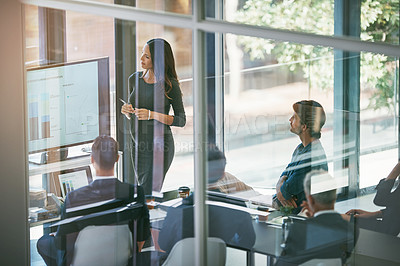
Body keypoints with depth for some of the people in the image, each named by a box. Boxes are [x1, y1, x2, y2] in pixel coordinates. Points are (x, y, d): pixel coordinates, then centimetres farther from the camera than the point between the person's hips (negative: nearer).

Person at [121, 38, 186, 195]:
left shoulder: (170, 85, -10)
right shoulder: (134, 79, 6)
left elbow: (181, 120, -8)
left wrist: (152, 115, -20)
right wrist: (126, 111, -7)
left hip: (159, 146, -6)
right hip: (138, 146, 6)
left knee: (147, 194, -10)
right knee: (144, 190, 13)